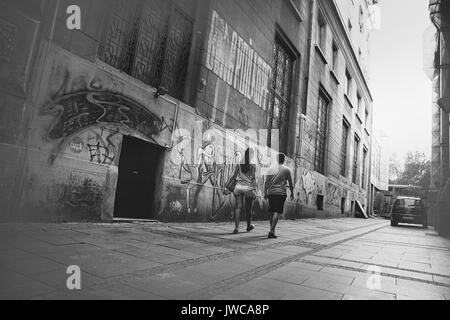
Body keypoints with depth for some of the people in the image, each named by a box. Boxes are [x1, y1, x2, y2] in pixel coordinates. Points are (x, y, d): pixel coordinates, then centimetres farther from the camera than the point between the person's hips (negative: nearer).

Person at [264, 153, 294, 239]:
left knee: (271, 212, 14)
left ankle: (272, 230, 25)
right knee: (276, 212, -6)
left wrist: (265, 193, 9)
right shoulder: (286, 170, 1)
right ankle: (271, 231, -16)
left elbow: (266, 182, 4)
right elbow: (290, 183, 7)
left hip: (271, 193, 3)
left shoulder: (271, 168, 6)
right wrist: (292, 193, 18)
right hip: (281, 193, -3)